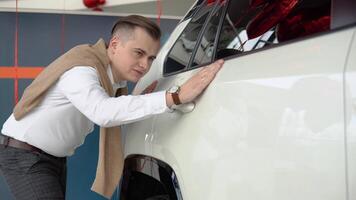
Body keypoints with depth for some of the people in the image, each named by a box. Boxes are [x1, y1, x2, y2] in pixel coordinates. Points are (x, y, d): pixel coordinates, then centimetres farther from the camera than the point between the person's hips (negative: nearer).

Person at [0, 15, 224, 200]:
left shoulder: (115, 73, -1)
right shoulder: (81, 69, -29)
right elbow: (103, 112, -48)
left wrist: (143, 97, -4)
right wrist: (176, 96, -52)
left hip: (55, 157, 9)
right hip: (24, 155, -9)